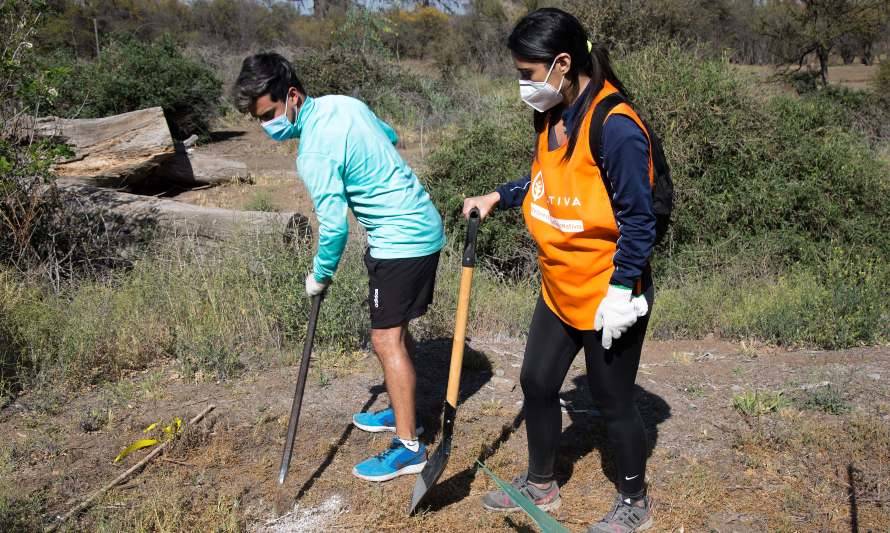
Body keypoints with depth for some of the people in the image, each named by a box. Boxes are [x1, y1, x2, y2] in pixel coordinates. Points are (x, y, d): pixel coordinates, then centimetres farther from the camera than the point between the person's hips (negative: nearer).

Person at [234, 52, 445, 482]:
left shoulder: (314, 152, -22)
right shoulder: (342, 103, 4)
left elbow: (334, 226, -21)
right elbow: (392, 137, 20)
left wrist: (321, 275, -5)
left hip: (401, 241, -10)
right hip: (422, 226, 10)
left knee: (386, 338, -7)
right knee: (394, 329, 20)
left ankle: (408, 446, -1)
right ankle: (401, 410, 35)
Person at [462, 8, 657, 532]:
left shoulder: (615, 126, -24)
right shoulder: (554, 117, 2)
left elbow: (639, 220, -21)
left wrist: (620, 293, -20)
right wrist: (497, 197, 13)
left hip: (607, 298, -8)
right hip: (561, 291, 8)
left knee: (613, 400, 8)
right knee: (537, 382, 17)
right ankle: (541, 484, 40)